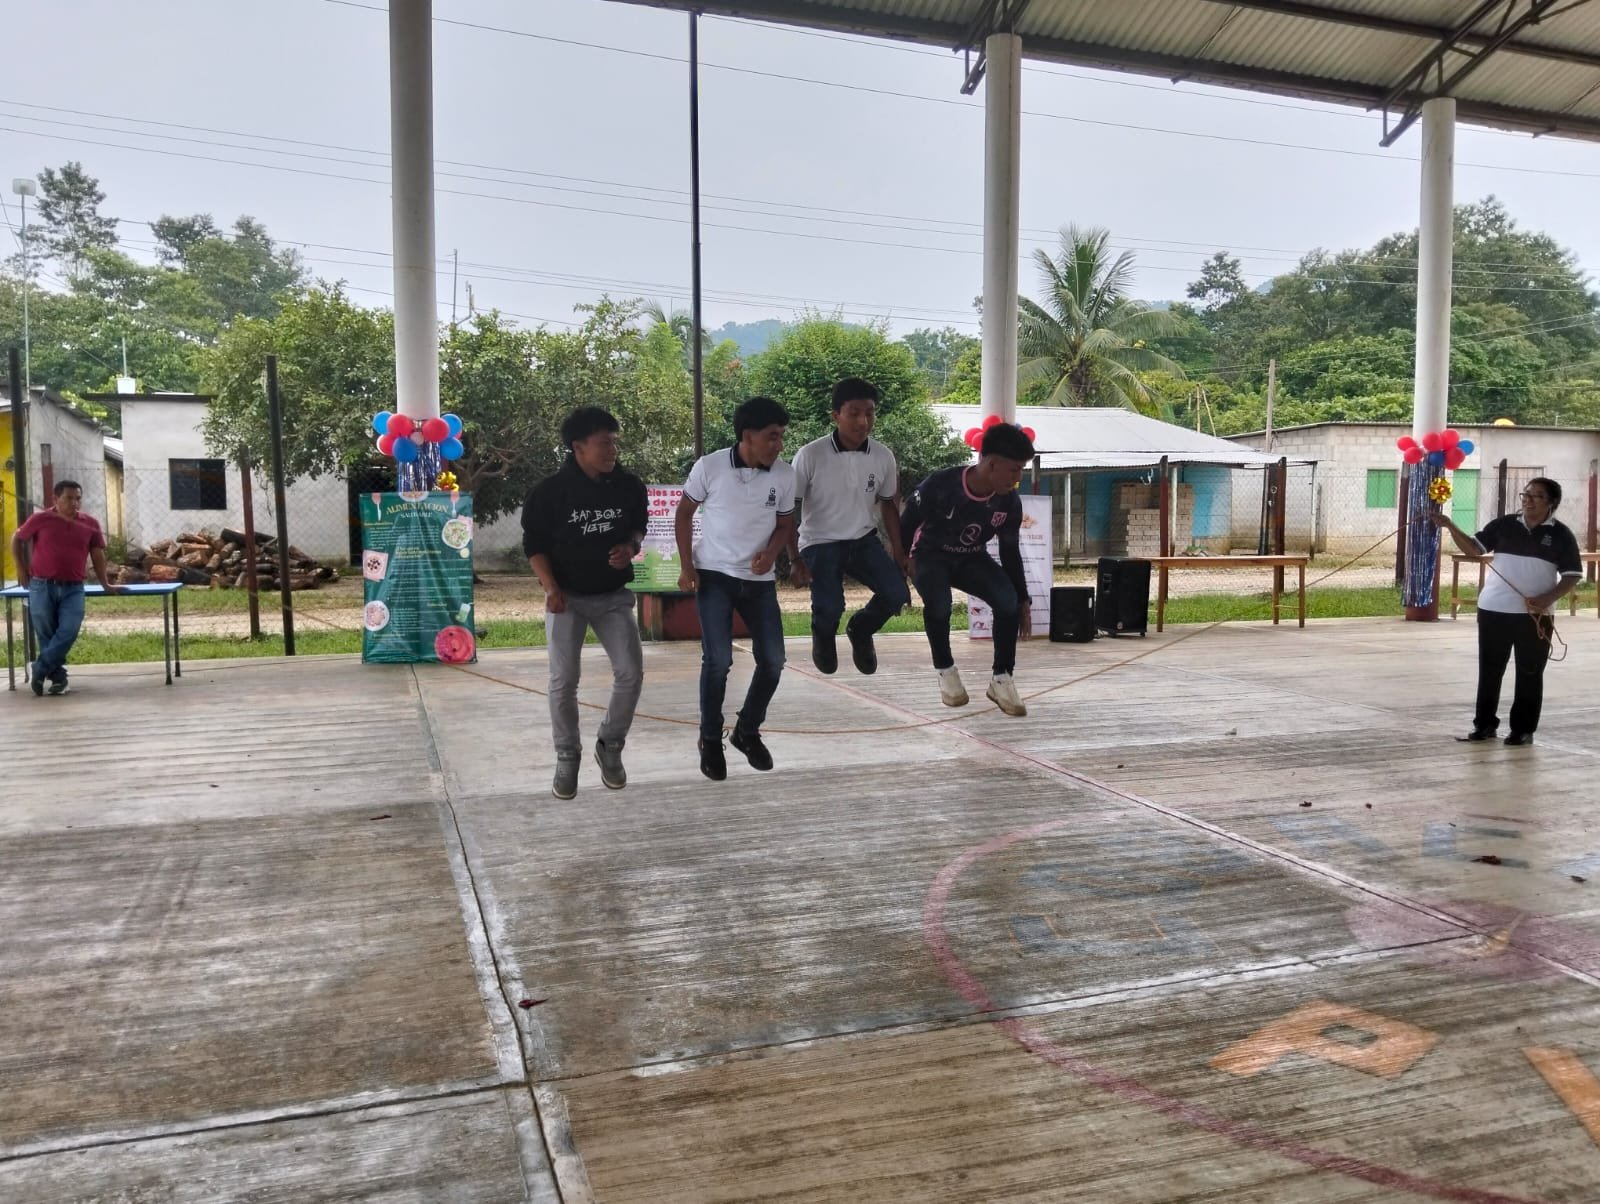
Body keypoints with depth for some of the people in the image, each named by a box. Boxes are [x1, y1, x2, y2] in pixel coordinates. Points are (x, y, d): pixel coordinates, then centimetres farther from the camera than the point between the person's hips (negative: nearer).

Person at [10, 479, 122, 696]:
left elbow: (98, 556, 12)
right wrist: (21, 568, 8)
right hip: (42, 587, -1)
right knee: (46, 634, 2)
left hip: (73, 589, 1)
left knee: (68, 632, -13)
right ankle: (59, 678, 13)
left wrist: (106, 585, 11)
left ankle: (38, 670, 3)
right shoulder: (40, 519, 0)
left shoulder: (90, 525, 5)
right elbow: (17, 539, 13)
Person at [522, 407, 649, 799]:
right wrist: (551, 588, -16)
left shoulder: (629, 486, -5)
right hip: (567, 597, -2)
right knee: (563, 681, -4)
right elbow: (534, 542, -5)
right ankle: (567, 758, 14)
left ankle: (610, 746, 16)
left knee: (631, 672, -6)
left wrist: (630, 547, -10)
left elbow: (639, 525, 12)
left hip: (614, 595, 3)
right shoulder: (550, 491, -13)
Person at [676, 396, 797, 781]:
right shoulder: (709, 466, -11)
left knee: (773, 661, 2)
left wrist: (771, 552, -12)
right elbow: (684, 513, 2)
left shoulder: (784, 475, -4)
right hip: (713, 576, -3)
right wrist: (687, 566, -6)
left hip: (760, 581, 3)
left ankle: (747, 731, 25)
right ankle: (711, 740, 9)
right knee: (718, 660, -12)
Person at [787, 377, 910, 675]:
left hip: (864, 540, 3)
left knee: (897, 593, -18)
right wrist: (794, 559, -12)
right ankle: (823, 635, 18)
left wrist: (898, 550, 5)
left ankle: (860, 631, 18)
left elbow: (887, 504, 11)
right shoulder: (811, 455, -17)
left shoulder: (883, 457, -6)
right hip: (820, 543, -3)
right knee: (829, 608, -23)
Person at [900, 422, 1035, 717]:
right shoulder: (940, 485, -31)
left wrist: (1023, 601, 3)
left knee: (1008, 601, -22)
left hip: (972, 559, 4)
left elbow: (1011, 553, -2)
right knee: (938, 605, -34)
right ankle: (946, 672, -8)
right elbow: (906, 524, -14)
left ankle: (1001, 679, -7)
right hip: (932, 555, -3)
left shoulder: (1010, 503, -17)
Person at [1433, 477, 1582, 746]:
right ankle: (1485, 724, 17)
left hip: (1535, 616, -2)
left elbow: (1572, 576, 0)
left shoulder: (1561, 534, -1)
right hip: (1494, 610, 2)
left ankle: (1523, 729, 15)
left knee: (1529, 673, 5)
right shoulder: (1504, 525, 4)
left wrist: (1548, 598, -16)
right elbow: (1473, 548, 3)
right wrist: (1450, 526, -12)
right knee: (1489, 670, 7)